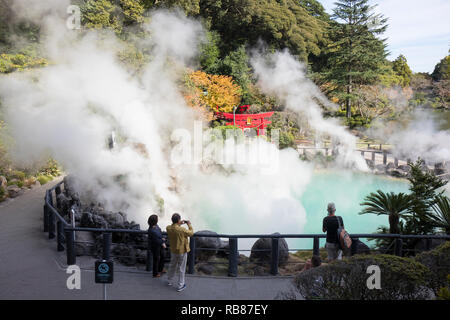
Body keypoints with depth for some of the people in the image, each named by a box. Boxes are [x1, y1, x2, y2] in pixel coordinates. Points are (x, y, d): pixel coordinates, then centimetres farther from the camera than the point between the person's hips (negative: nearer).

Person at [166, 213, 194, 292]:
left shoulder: (168, 228, -13)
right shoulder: (182, 230, -30)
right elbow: (191, 233, -11)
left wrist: (179, 224, 9)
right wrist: (189, 224, 1)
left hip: (173, 251, 5)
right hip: (182, 252, -5)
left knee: (172, 266, 26)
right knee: (181, 269, 9)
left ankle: (169, 281, 42)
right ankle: (180, 286, 19)